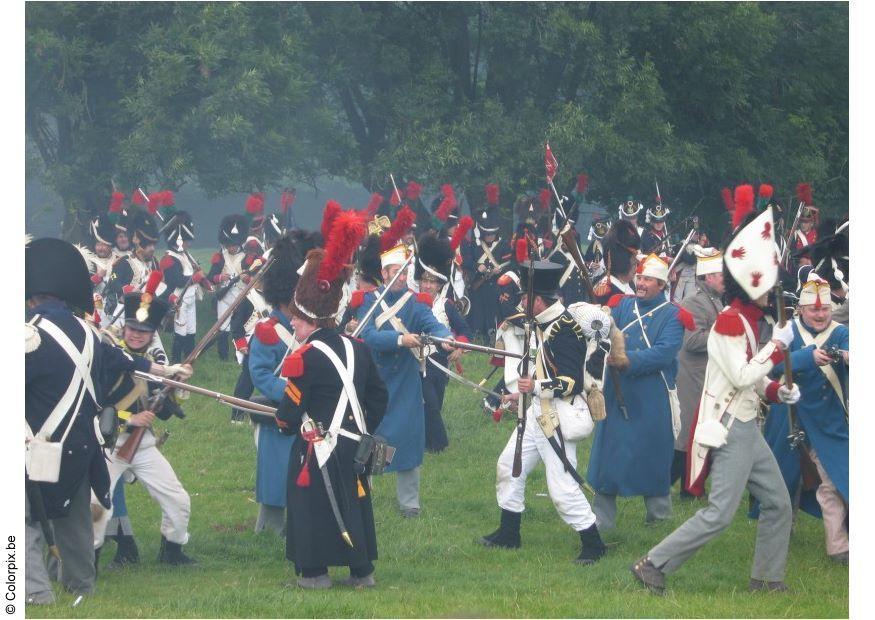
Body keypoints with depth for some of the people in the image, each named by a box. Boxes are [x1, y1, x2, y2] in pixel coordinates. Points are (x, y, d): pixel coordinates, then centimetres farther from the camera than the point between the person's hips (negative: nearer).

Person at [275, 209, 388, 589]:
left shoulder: (305, 358, -15)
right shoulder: (357, 349, 5)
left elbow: (290, 412, -13)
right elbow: (378, 396, 11)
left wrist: (286, 423, 9)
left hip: (319, 449, -6)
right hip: (354, 448, 7)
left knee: (312, 507, 2)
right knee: (354, 504, 13)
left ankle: (314, 572, 3)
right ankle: (362, 570, 15)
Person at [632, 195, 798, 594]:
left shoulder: (751, 321, 12)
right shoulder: (729, 321, -17)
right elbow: (741, 376, -22)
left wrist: (777, 392, 3)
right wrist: (779, 344, -17)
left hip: (748, 427, 10)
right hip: (729, 430, -10)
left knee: (778, 505, 12)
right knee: (720, 513, -12)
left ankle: (767, 580, 21)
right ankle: (653, 566, -5)